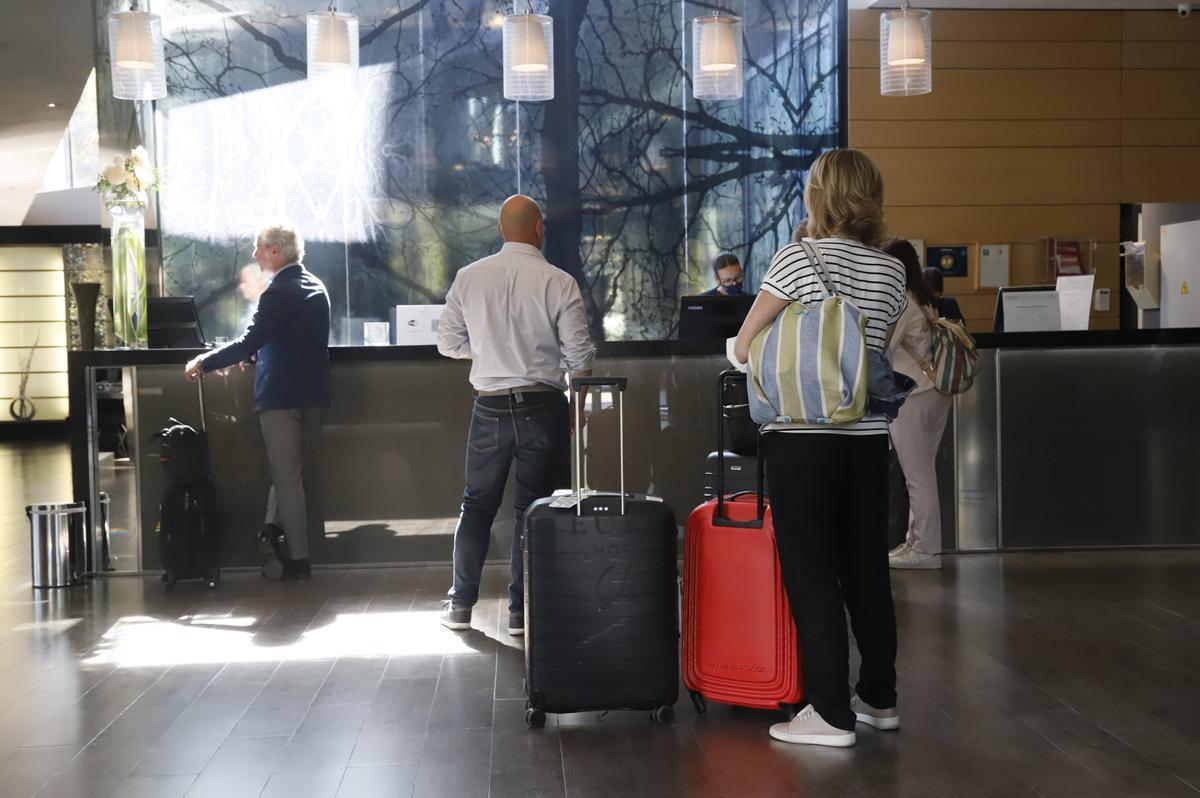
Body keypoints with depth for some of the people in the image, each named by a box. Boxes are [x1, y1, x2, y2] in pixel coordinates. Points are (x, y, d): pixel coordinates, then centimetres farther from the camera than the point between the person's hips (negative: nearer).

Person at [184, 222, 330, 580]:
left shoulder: (279, 293, -16)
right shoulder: (316, 286, 11)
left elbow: (249, 343, -20)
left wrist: (202, 362, -9)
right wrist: (250, 355, 25)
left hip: (281, 394, -7)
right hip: (314, 394, 8)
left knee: (287, 476, 0)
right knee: (290, 470, 17)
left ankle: (298, 558, 4)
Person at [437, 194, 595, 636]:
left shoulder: (469, 277, 0)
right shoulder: (558, 282, -7)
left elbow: (448, 343, 7)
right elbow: (579, 355, -6)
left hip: (489, 408, 2)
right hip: (543, 406, -2)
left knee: (477, 504, 14)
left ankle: (460, 605, 19)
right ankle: (522, 610, 10)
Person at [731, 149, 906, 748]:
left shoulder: (800, 258, -7)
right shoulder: (893, 271, 8)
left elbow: (743, 347, -4)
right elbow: (878, 353, 12)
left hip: (801, 435, -5)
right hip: (867, 438, 6)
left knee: (811, 572, 0)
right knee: (866, 568, 14)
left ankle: (831, 714, 3)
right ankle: (879, 698, 25)